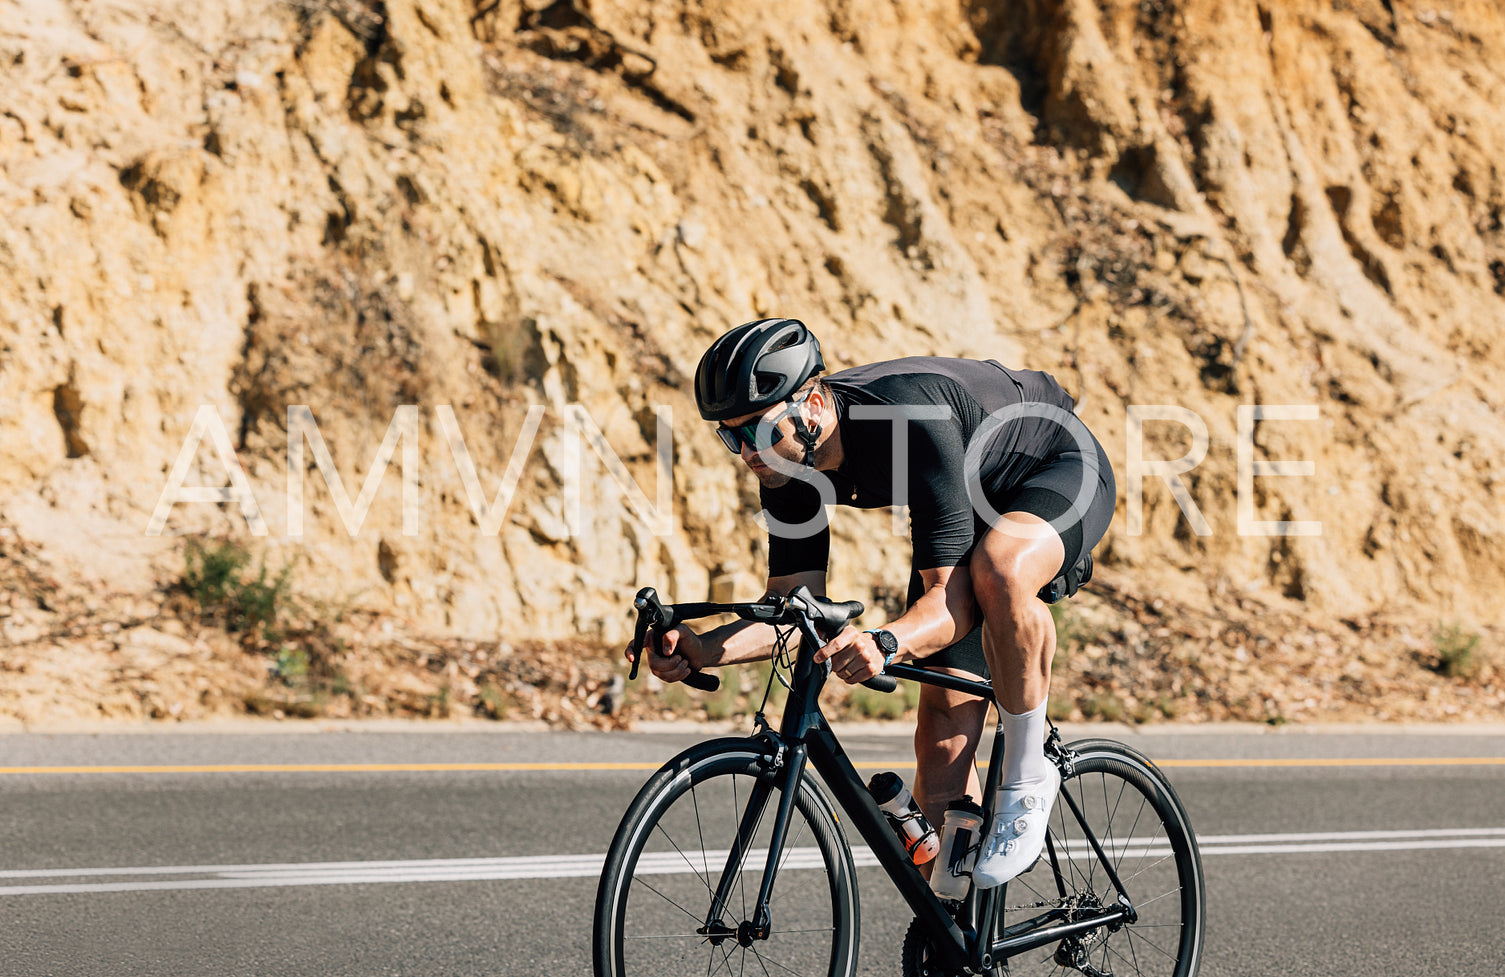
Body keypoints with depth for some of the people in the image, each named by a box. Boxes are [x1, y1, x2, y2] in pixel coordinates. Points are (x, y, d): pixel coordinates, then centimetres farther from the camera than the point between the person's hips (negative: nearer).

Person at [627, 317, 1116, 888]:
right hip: (967, 503, 7)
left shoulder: (911, 422, -40)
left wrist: (885, 644, -59)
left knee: (997, 572, -41)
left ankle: (1027, 775, -20)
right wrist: (704, 651, -29)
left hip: (1062, 472, -7)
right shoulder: (789, 462, -19)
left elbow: (953, 601, -40)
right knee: (944, 735, -5)